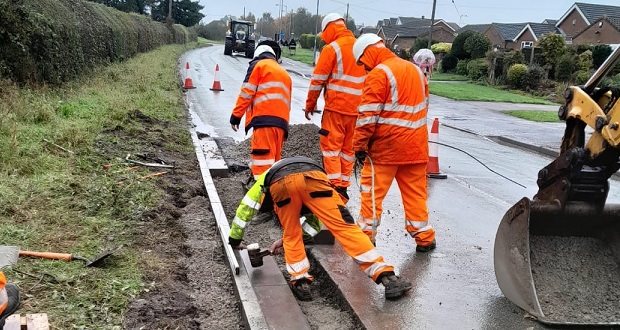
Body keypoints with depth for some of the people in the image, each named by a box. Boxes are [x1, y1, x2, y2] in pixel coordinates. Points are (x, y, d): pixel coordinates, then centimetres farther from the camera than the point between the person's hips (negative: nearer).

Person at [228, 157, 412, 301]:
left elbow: (244, 209, 47)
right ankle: (386, 277, -11)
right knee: (344, 226, -2)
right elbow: (315, 218, 47)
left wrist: (234, 241, 58)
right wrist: (283, 240, 51)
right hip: (313, 176, 1)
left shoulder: (266, 178, 47)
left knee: (291, 236, 22)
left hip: (280, 183, -1)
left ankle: (300, 282, 10)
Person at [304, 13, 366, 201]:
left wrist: (310, 104, 4)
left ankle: (335, 185, -5)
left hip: (336, 107, -6)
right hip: (357, 108, 6)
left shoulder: (332, 48, -8)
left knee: (331, 147, 1)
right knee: (348, 148, 12)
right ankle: (344, 186, 15)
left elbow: (318, 80, -7)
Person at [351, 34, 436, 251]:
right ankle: (424, 237, 16)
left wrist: (360, 145, -10)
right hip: (415, 146, 7)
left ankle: (366, 233, 10)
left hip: (386, 146, -7)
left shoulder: (379, 74, -11)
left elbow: (368, 115, -15)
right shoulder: (415, 70, 14)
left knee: (372, 191, 5)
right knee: (415, 193, 12)